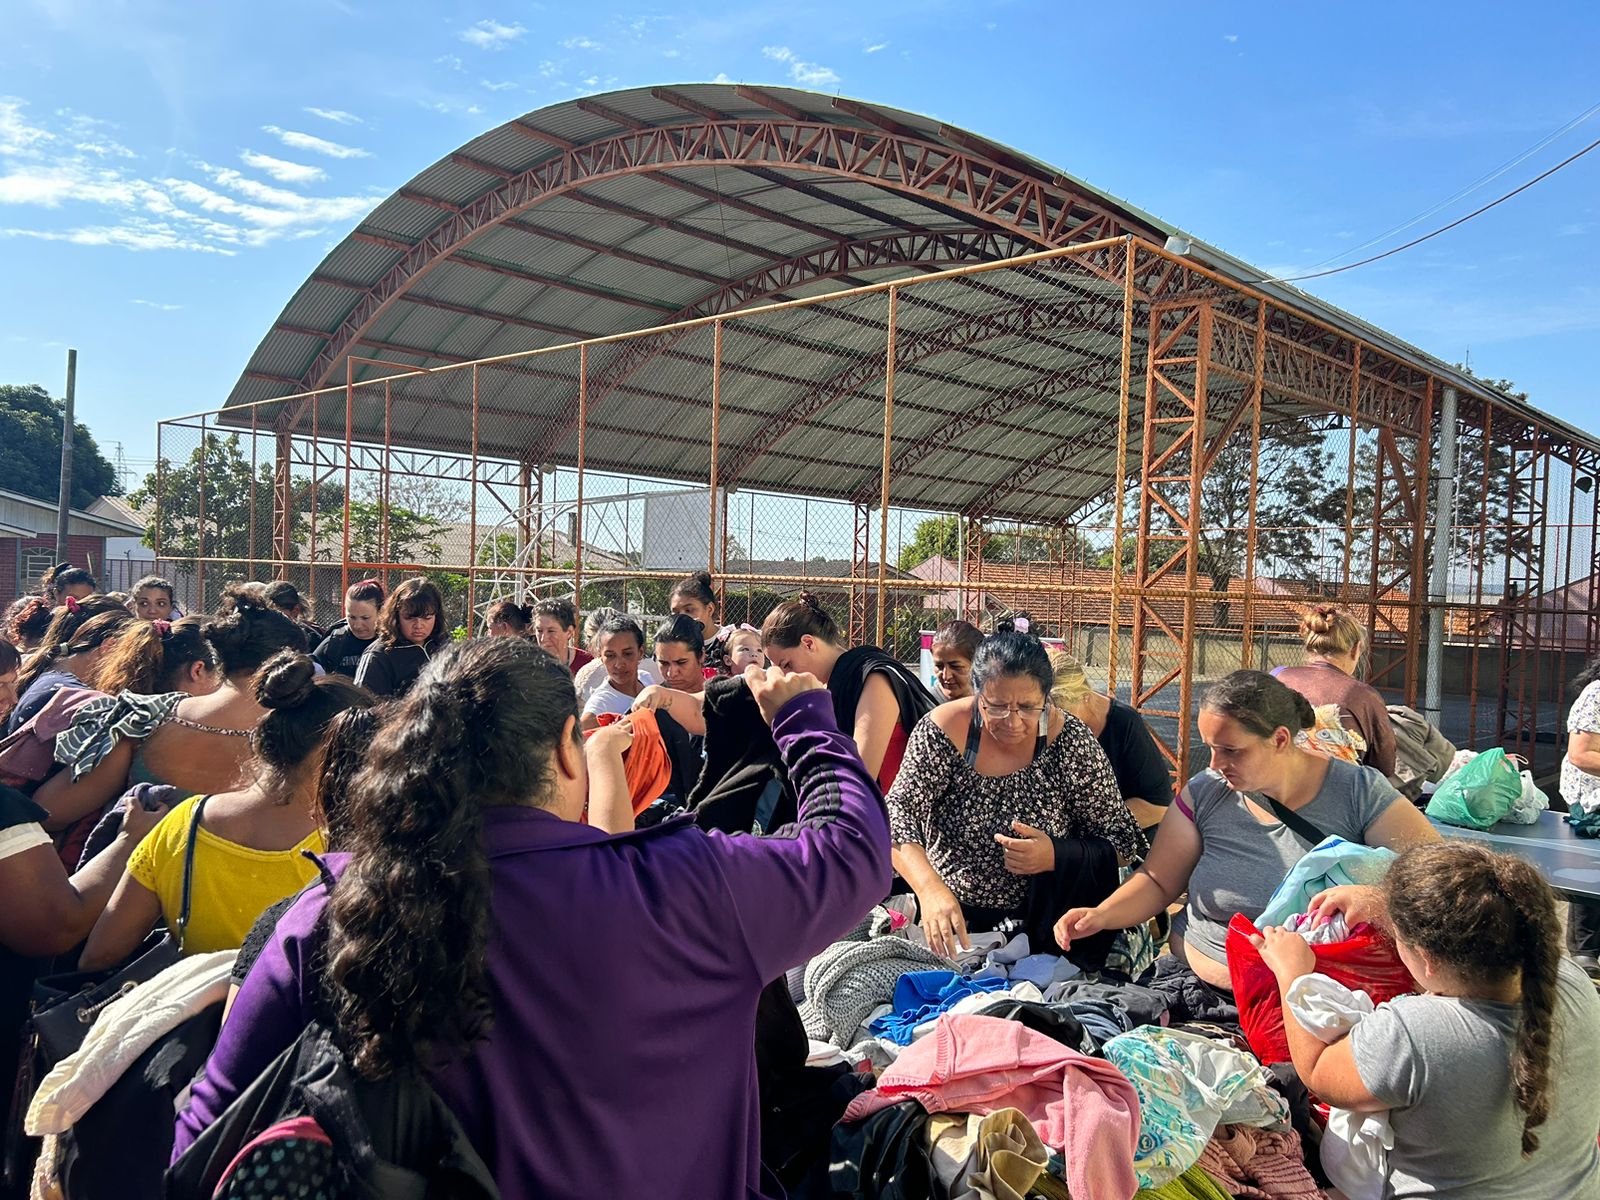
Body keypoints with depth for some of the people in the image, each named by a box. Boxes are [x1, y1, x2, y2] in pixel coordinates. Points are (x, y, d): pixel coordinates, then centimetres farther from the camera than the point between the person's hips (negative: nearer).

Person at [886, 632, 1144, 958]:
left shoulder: (1070, 741, -11)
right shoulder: (943, 730, -12)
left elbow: (1124, 840, -5)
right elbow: (900, 811, -20)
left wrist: (1056, 856, -24)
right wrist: (930, 888, -38)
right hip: (946, 919, 0)